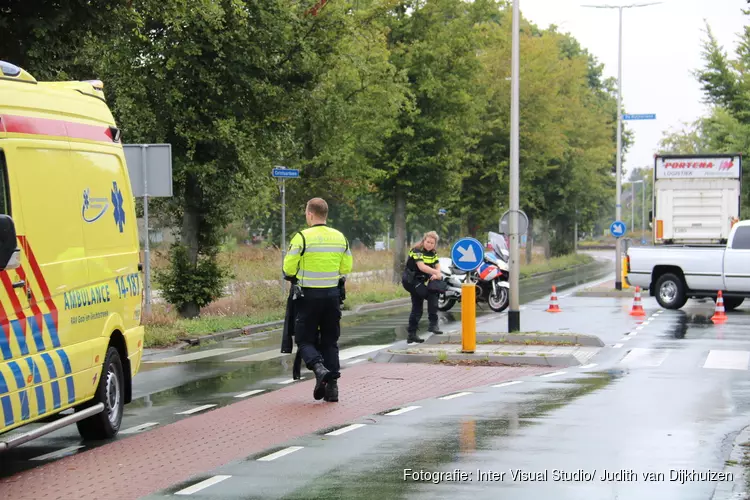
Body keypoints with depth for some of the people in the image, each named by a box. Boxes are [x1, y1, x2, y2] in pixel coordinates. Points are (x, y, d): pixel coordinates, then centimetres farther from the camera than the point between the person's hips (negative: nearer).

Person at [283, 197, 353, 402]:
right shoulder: (340, 237, 3)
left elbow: (288, 269, -10)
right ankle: (332, 385, 7)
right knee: (330, 341, 12)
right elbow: (347, 267, 9)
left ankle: (319, 368, -20)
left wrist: (296, 276, 11)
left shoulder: (302, 237, -12)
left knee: (305, 339, 6)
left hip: (309, 295, -4)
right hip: (333, 294, 4)